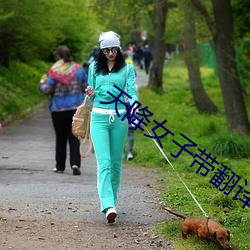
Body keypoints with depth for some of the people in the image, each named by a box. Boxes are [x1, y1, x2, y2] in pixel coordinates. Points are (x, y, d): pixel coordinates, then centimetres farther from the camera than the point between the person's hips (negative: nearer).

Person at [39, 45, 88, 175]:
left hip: (58, 109, -2)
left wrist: (42, 83, 9)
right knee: (74, 137, 3)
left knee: (60, 138, 10)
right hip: (76, 108, 2)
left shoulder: (54, 71, -9)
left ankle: (60, 166, 16)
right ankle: (75, 163, -14)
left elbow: (47, 90, -12)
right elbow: (87, 87, 6)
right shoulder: (78, 69, 2)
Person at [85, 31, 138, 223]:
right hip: (99, 117, 0)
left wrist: (134, 107, -25)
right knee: (104, 162, -13)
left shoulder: (127, 68, 5)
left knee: (116, 162, 7)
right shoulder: (94, 68, 10)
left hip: (119, 118, 0)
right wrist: (91, 94, -6)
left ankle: (111, 199, 23)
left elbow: (132, 91, -5)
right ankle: (108, 206, -23)